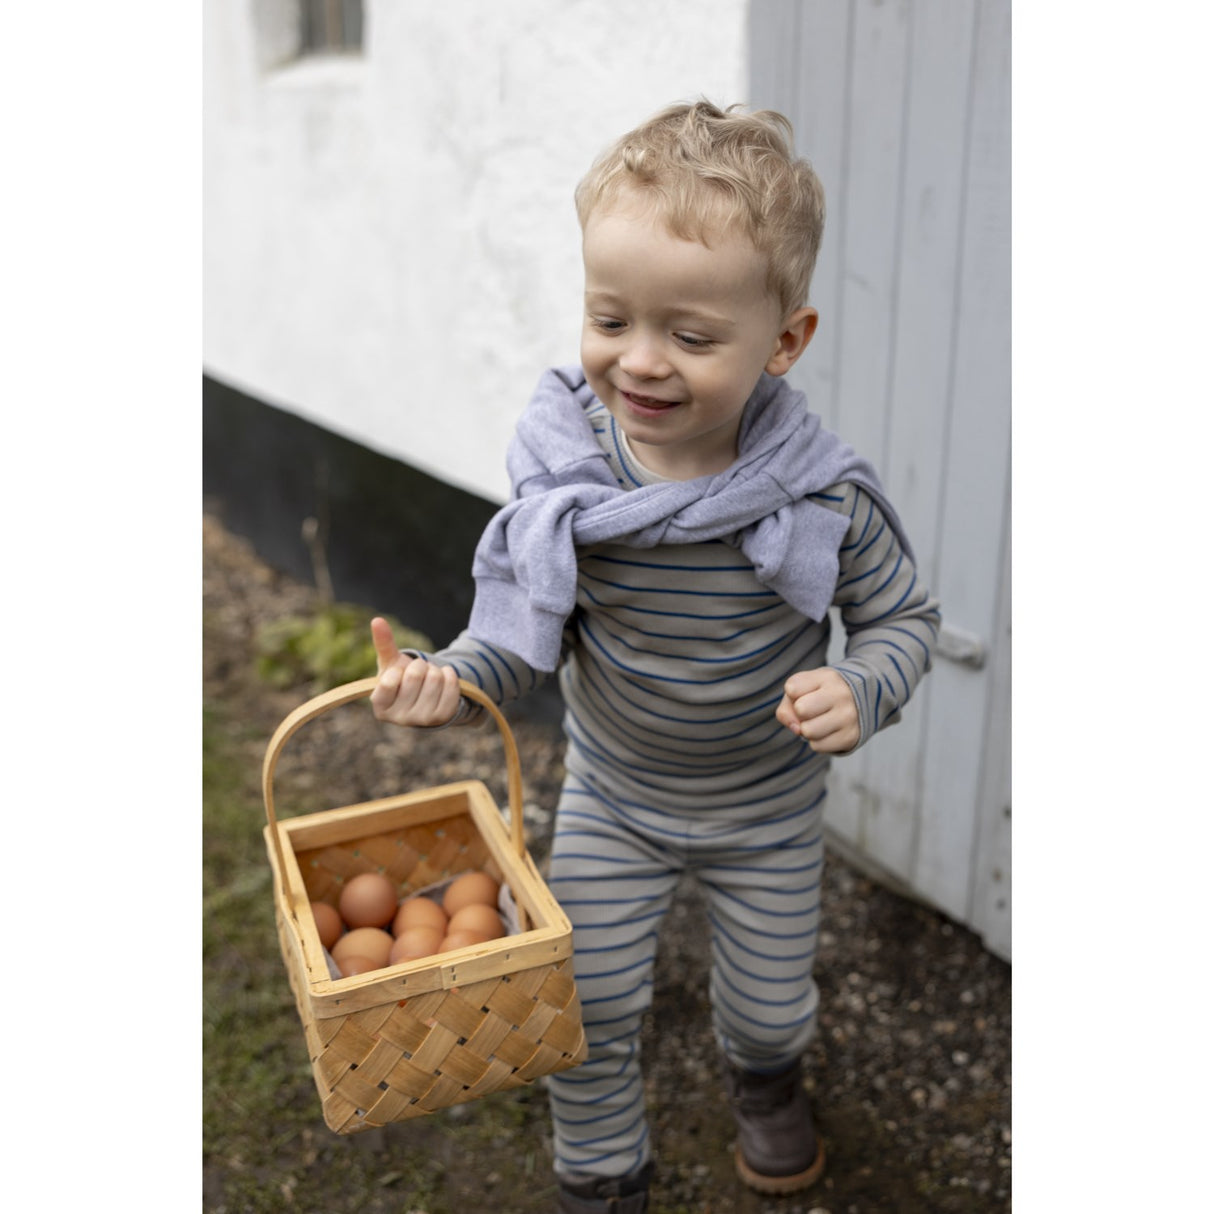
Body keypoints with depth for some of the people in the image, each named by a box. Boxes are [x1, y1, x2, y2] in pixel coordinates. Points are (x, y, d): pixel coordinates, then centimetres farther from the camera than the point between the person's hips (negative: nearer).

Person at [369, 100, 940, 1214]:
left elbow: (904, 616, -10)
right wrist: (449, 681, -31)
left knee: (772, 997, 21)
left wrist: (860, 690, -31)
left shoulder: (823, 493, -26)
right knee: (583, 1007, 11)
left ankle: (764, 1080, 60)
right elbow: (527, 638, -11)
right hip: (611, 798, 1)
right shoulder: (566, 473, -22)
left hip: (769, 808, 0)